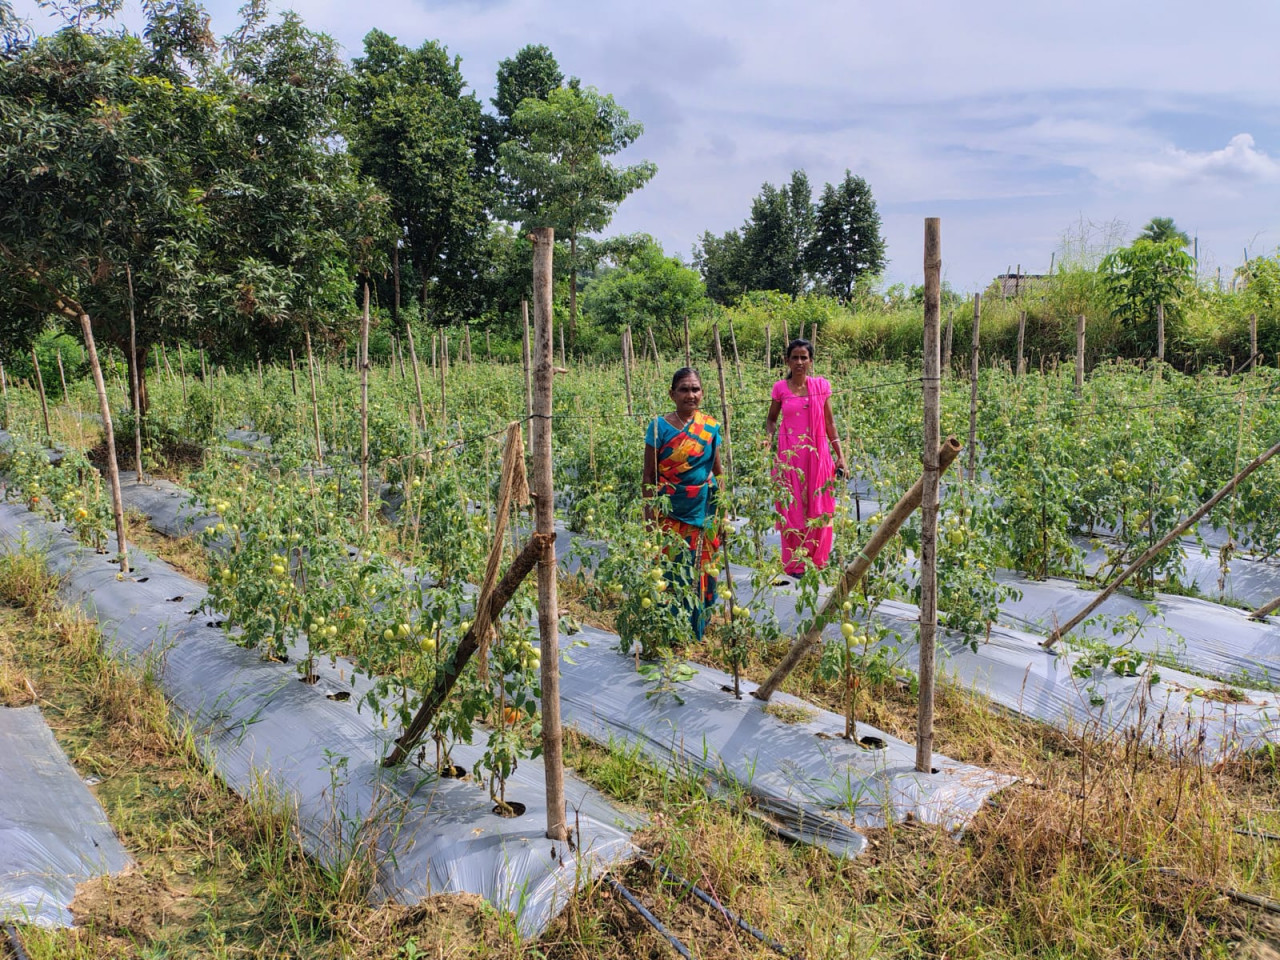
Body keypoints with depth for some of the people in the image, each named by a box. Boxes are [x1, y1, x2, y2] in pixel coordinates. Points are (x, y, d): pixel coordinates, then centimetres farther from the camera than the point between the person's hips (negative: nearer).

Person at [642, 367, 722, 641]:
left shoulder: (711, 427, 3)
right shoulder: (660, 426, -5)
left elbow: (718, 471, 8)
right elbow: (649, 475, -3)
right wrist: (649, 514, -8)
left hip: (704, 512, 2)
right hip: (670, 513, -2)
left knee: (701, 572, 9)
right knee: (672, 571, 2)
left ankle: (700, 628, 25)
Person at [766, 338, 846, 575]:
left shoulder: (822, 386, 3)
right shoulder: (780, 388, 2)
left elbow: (829, 423, 7)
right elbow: (771, 419, 14)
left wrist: (840, 455, 5)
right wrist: (771, 436, -7)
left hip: (817, 455, 1)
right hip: (789, 456, -1)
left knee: (818, 510, 5)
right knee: (792, 509, 3)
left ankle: (818, 562, 20)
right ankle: (795, 564, 15)